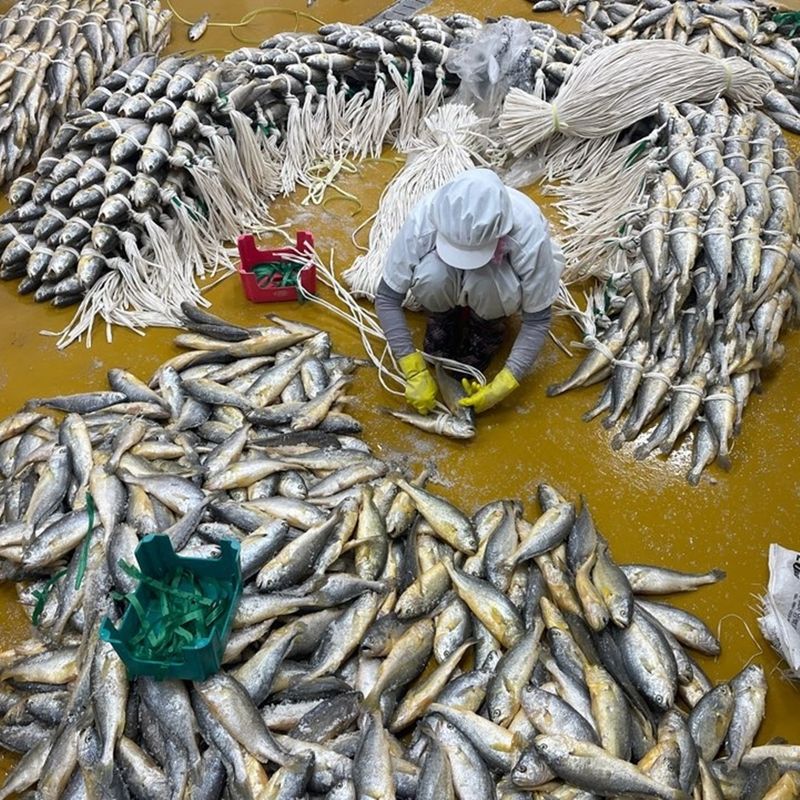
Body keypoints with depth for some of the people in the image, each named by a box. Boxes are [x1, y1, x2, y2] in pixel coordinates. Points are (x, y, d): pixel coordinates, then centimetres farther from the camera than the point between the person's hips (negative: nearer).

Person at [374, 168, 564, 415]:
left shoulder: (529, 234, -37)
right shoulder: (423, 220, -35)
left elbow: (537, 319, -25)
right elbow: (386, 298, -25)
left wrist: (505, 383, -31)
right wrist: (415, 371, -29)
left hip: (502, 274, -1)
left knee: (486, 281, -37)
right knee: (430, 276, -34)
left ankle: (488, 327, -4)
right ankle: (444, 320, -2)